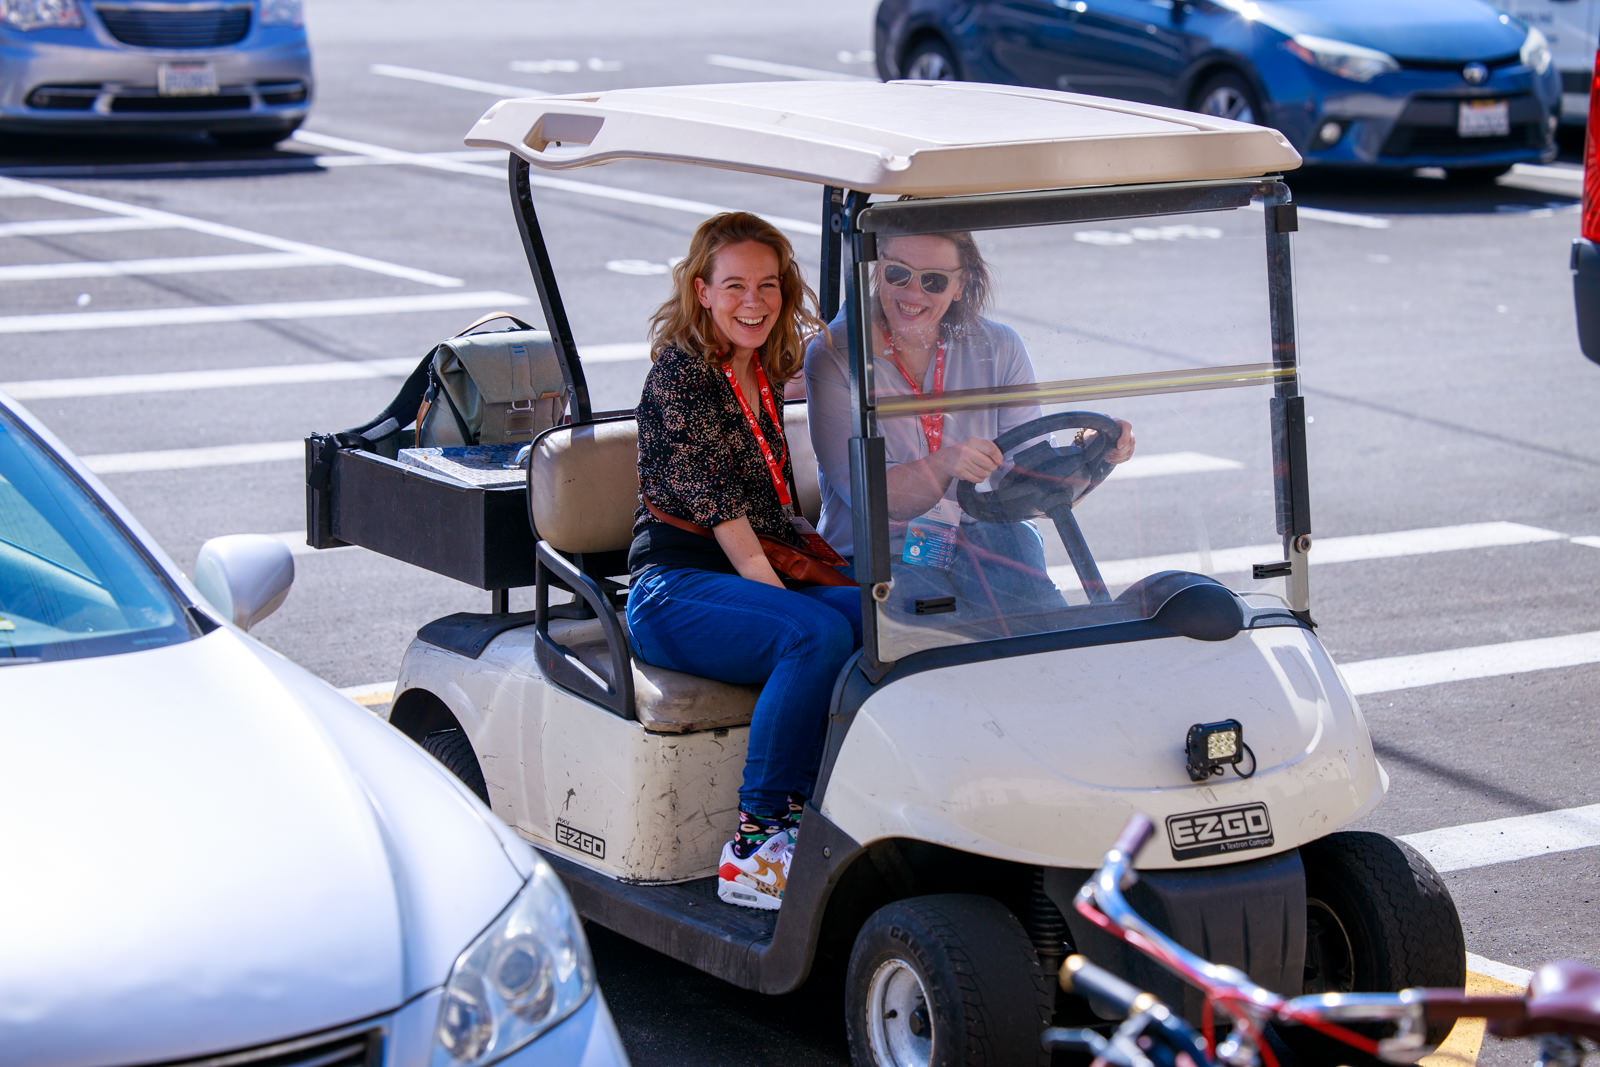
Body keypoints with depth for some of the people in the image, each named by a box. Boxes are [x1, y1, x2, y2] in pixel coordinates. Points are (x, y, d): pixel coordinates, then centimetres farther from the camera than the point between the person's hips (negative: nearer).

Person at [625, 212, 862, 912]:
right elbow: (717, 506, -15)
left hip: (756, 580, 7)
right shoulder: (679, 374, -8)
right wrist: (782, 598, -20)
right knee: (819, 635, -33)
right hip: (677, 591, -7)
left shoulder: (765, 375, 15)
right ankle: (756, 844, -28)